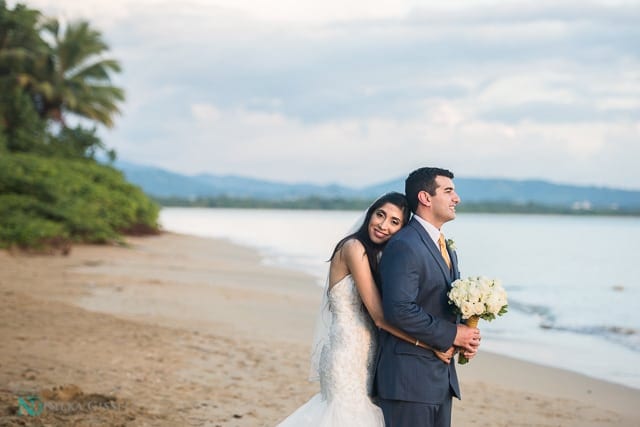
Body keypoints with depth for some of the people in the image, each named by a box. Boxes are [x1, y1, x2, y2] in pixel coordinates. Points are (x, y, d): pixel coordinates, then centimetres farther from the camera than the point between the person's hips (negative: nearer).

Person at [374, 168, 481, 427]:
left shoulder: (446, 249, 18)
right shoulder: (403, 246, -14)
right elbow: (399, 309, -24)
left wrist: (467, 336, 0)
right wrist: (451, 335, -17)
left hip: (441, 377, 9)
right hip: (409, 378, -9)